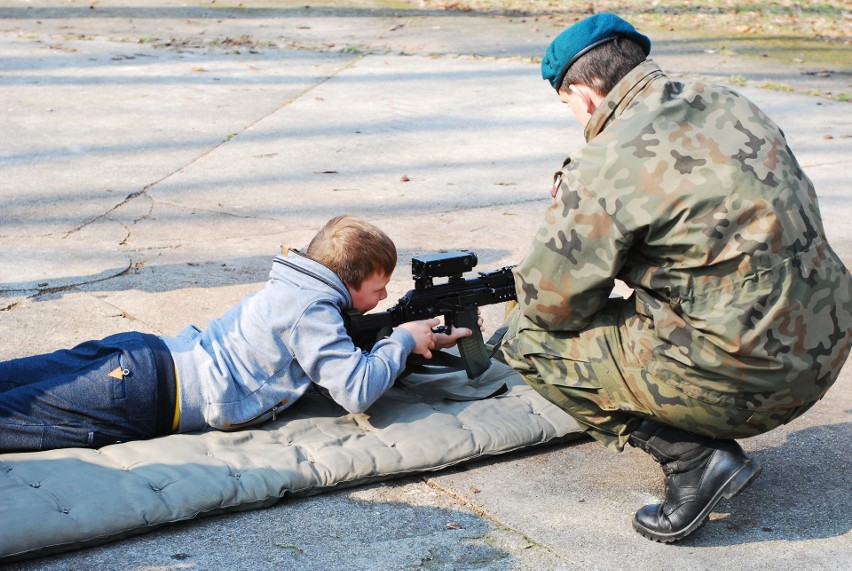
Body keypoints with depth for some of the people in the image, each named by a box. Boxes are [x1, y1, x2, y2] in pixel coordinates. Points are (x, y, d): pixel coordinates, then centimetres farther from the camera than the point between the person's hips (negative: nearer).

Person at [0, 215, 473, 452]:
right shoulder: (312, 312, -13)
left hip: (141, 355, 8)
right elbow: (357, 392, -18)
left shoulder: (298, 291, 15)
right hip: (144, 396, -8)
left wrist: (427, 340, 21)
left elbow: (342, 349, 30)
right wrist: (402, 340, -1)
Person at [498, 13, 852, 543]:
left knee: (528, 336, 3)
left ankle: (693, 456, -3)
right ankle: (713, 441, 17)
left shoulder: (607, 165, -15)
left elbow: (547, 302, -9)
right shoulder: (731, 105, 8)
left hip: (743, 381, -8)